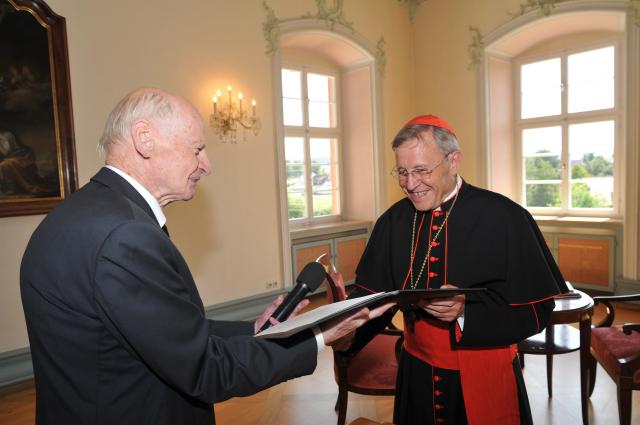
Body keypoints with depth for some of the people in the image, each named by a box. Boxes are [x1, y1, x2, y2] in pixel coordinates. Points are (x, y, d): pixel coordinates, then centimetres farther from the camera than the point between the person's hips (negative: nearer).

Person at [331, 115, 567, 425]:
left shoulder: (503, 217, -16)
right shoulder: (393, 221, -4)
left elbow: (536, 306, -14)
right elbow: (374, 292, -3)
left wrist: (468, 308, -29)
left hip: (484, 381, -3)